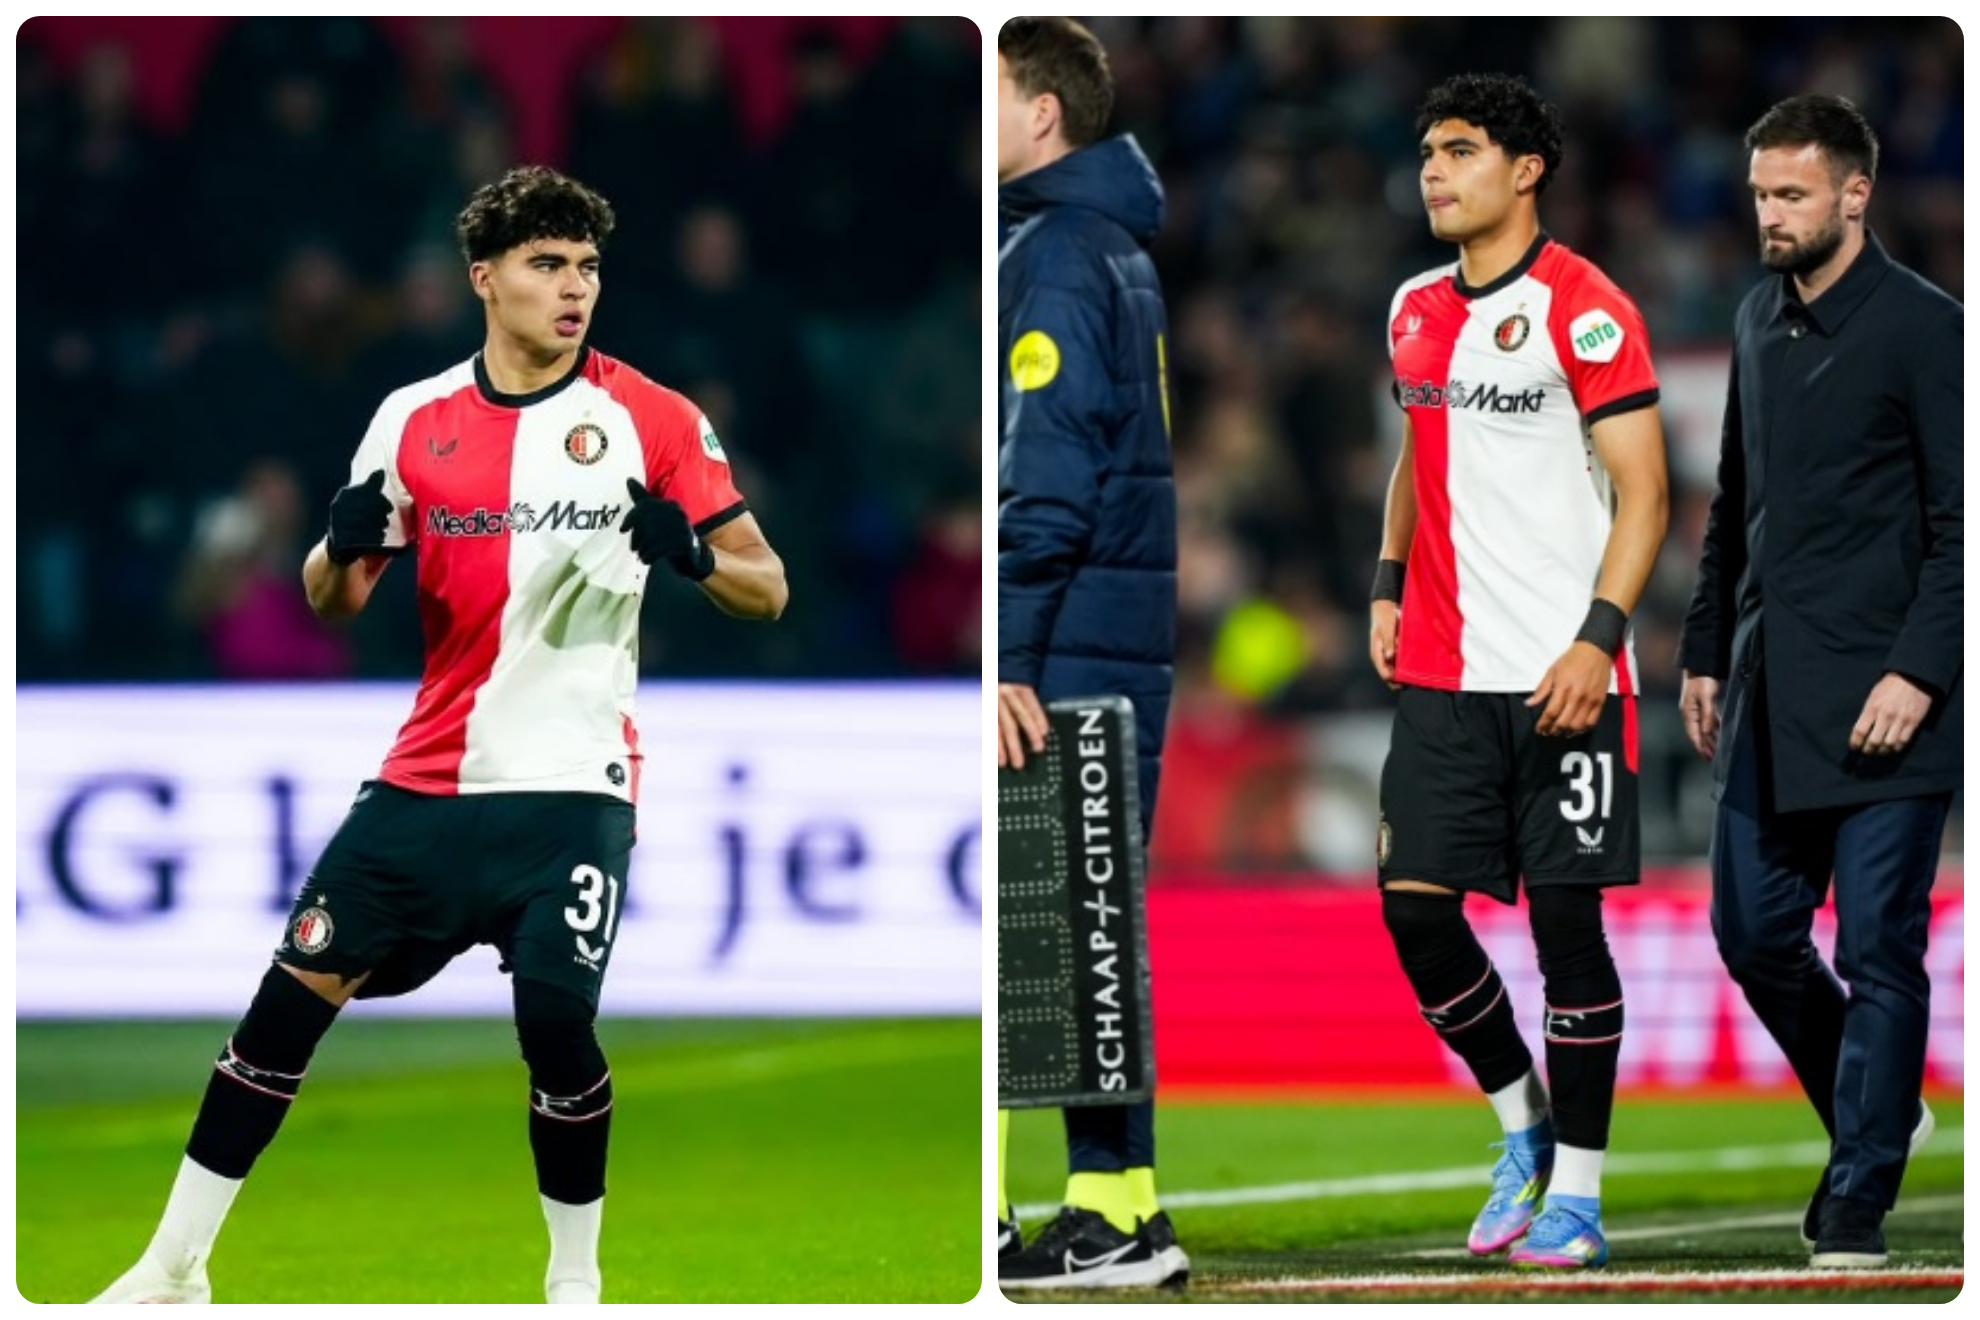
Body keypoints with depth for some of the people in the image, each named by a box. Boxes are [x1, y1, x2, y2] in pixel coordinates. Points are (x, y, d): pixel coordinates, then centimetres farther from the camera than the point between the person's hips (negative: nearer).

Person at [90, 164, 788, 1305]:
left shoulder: (654, 420, -3)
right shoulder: (414, 420, 5)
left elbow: (767, 589, -3)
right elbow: (332, 600, 11)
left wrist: (697, 558, -25)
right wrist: (346, 544, -13)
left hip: (573, 785, -3)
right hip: (431, 777, 3)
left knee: (556, 1020, -18)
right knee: (296, 990, -1)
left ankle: (576, 1280, 4)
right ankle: (173, 1270, 9)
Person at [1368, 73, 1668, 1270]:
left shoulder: (1584, 309, -8)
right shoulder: (1417, 312, 12)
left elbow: (1644, 494, -10)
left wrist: (1599, 637, -18)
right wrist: (1389, 587, 13)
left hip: (1561, 676, -6)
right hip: (1442, 673, 6)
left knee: (1566, 918, -2)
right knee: (1414, 902, 0)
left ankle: (1577, 1191, 6)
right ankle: (1522, 1120, 21)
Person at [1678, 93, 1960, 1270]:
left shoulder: (1924, 330, -8)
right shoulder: (1760, 321, 13)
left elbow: (1961, 525, -11)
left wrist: (1916, 673, -17)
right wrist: (1706, 651, 17)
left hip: (1880, 702, -7)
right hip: (1770, 692, 7)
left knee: (1879, 953, -4)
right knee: (1754, 934, 8)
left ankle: (1859, 1203, 3)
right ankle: (1880, 1115, 29)